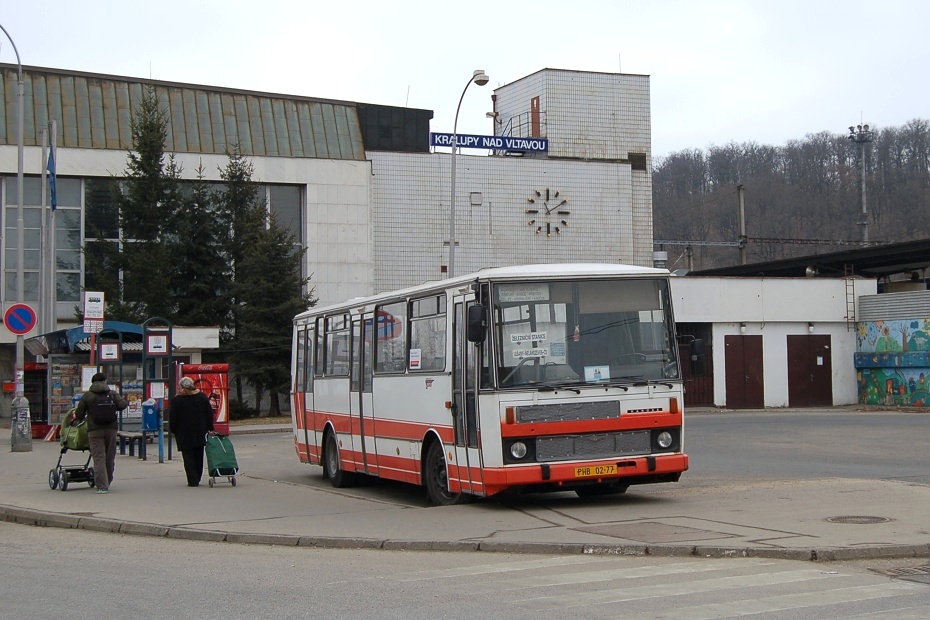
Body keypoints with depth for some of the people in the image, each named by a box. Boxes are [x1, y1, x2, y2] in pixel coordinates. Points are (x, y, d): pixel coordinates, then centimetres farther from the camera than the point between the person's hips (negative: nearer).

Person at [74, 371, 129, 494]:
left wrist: (76, 417, 27)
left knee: (99, 458, -5)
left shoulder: (86, 396, 3)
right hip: (111, 428, 2)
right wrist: (126, 402, 18)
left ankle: (102, 486, -14)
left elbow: (79, 415, 5)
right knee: (110, 457, 14)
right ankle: (107, 483, 25)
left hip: (95, 430, -2)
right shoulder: (112, 394, 7)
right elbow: (122, 405, -5)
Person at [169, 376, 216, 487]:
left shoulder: (177, 400, -10)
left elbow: (173, 418, -6)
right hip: (200, 433, 4)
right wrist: (210, 429, 11)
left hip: (184, 434, -4)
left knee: (188, 457, 0)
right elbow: (209, 414, 6)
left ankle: (193, 481, -6)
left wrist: (173, 430, 8)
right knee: (198, 457, 13)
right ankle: (197, 479, 19)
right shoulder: (202, 397, 3)